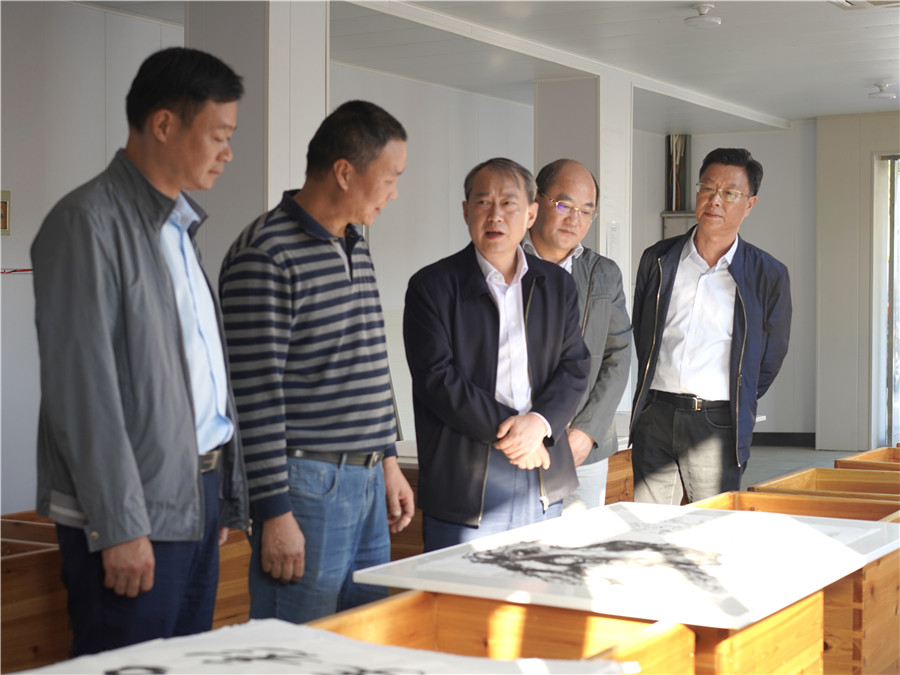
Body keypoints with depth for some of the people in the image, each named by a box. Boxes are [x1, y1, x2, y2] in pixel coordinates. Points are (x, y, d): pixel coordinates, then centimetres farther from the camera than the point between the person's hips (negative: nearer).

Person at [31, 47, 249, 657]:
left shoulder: (181, 229, 17)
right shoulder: (88, 223, -11)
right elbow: (82, 386, -17)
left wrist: (226, 498, 17)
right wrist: (120, 526, -19)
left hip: (198, 502, 8)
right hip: (134, 520, -8)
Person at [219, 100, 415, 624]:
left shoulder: (355, 245, 13)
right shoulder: (265, 255, -14)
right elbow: (258, 392, -17)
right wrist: (275, 513, -18)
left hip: (368, 481, 9)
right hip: (308, 484, -9)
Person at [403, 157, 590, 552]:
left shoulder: (558, 285, 13)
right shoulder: (432, 286, -1)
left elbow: (574, 369, 7)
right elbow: (439, 380, -9)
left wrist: (540, 422, -12)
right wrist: (505, 429, -13)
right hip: (464, 481, -4)